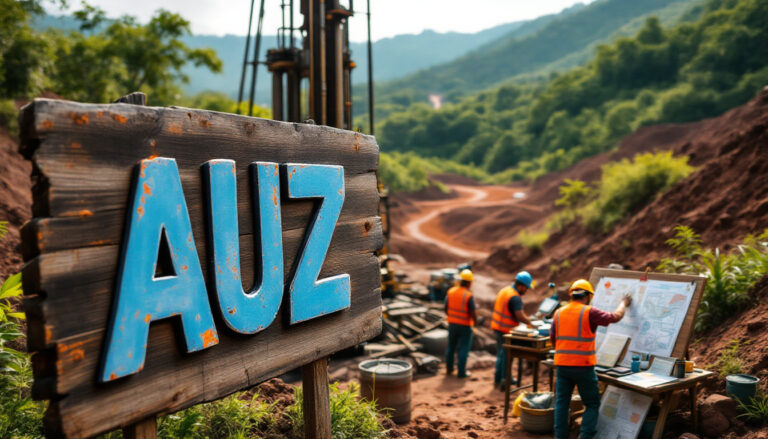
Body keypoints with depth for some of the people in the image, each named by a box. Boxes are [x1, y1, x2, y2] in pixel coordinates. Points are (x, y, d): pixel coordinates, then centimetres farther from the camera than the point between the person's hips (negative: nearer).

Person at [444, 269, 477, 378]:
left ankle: (449, 368, 30)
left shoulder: (450, 292, -4)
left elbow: (446, 309, 2)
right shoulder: (469, 295, -20)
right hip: (465, 326, -5)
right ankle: (461, 372, 12)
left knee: (451, 347, 19)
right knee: (463, 349, 6)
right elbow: (473, 313, -18)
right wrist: (475, 320, 3)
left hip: (452, 324, 5)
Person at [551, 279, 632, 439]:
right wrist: (623, 303, 19)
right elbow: (616, 317, 1)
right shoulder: (589, 312, -7)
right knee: (592, 404, 10)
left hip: (562, 364, 4)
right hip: (583, 366, -4)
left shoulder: (559, 313, 7)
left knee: (561, 403, 10)